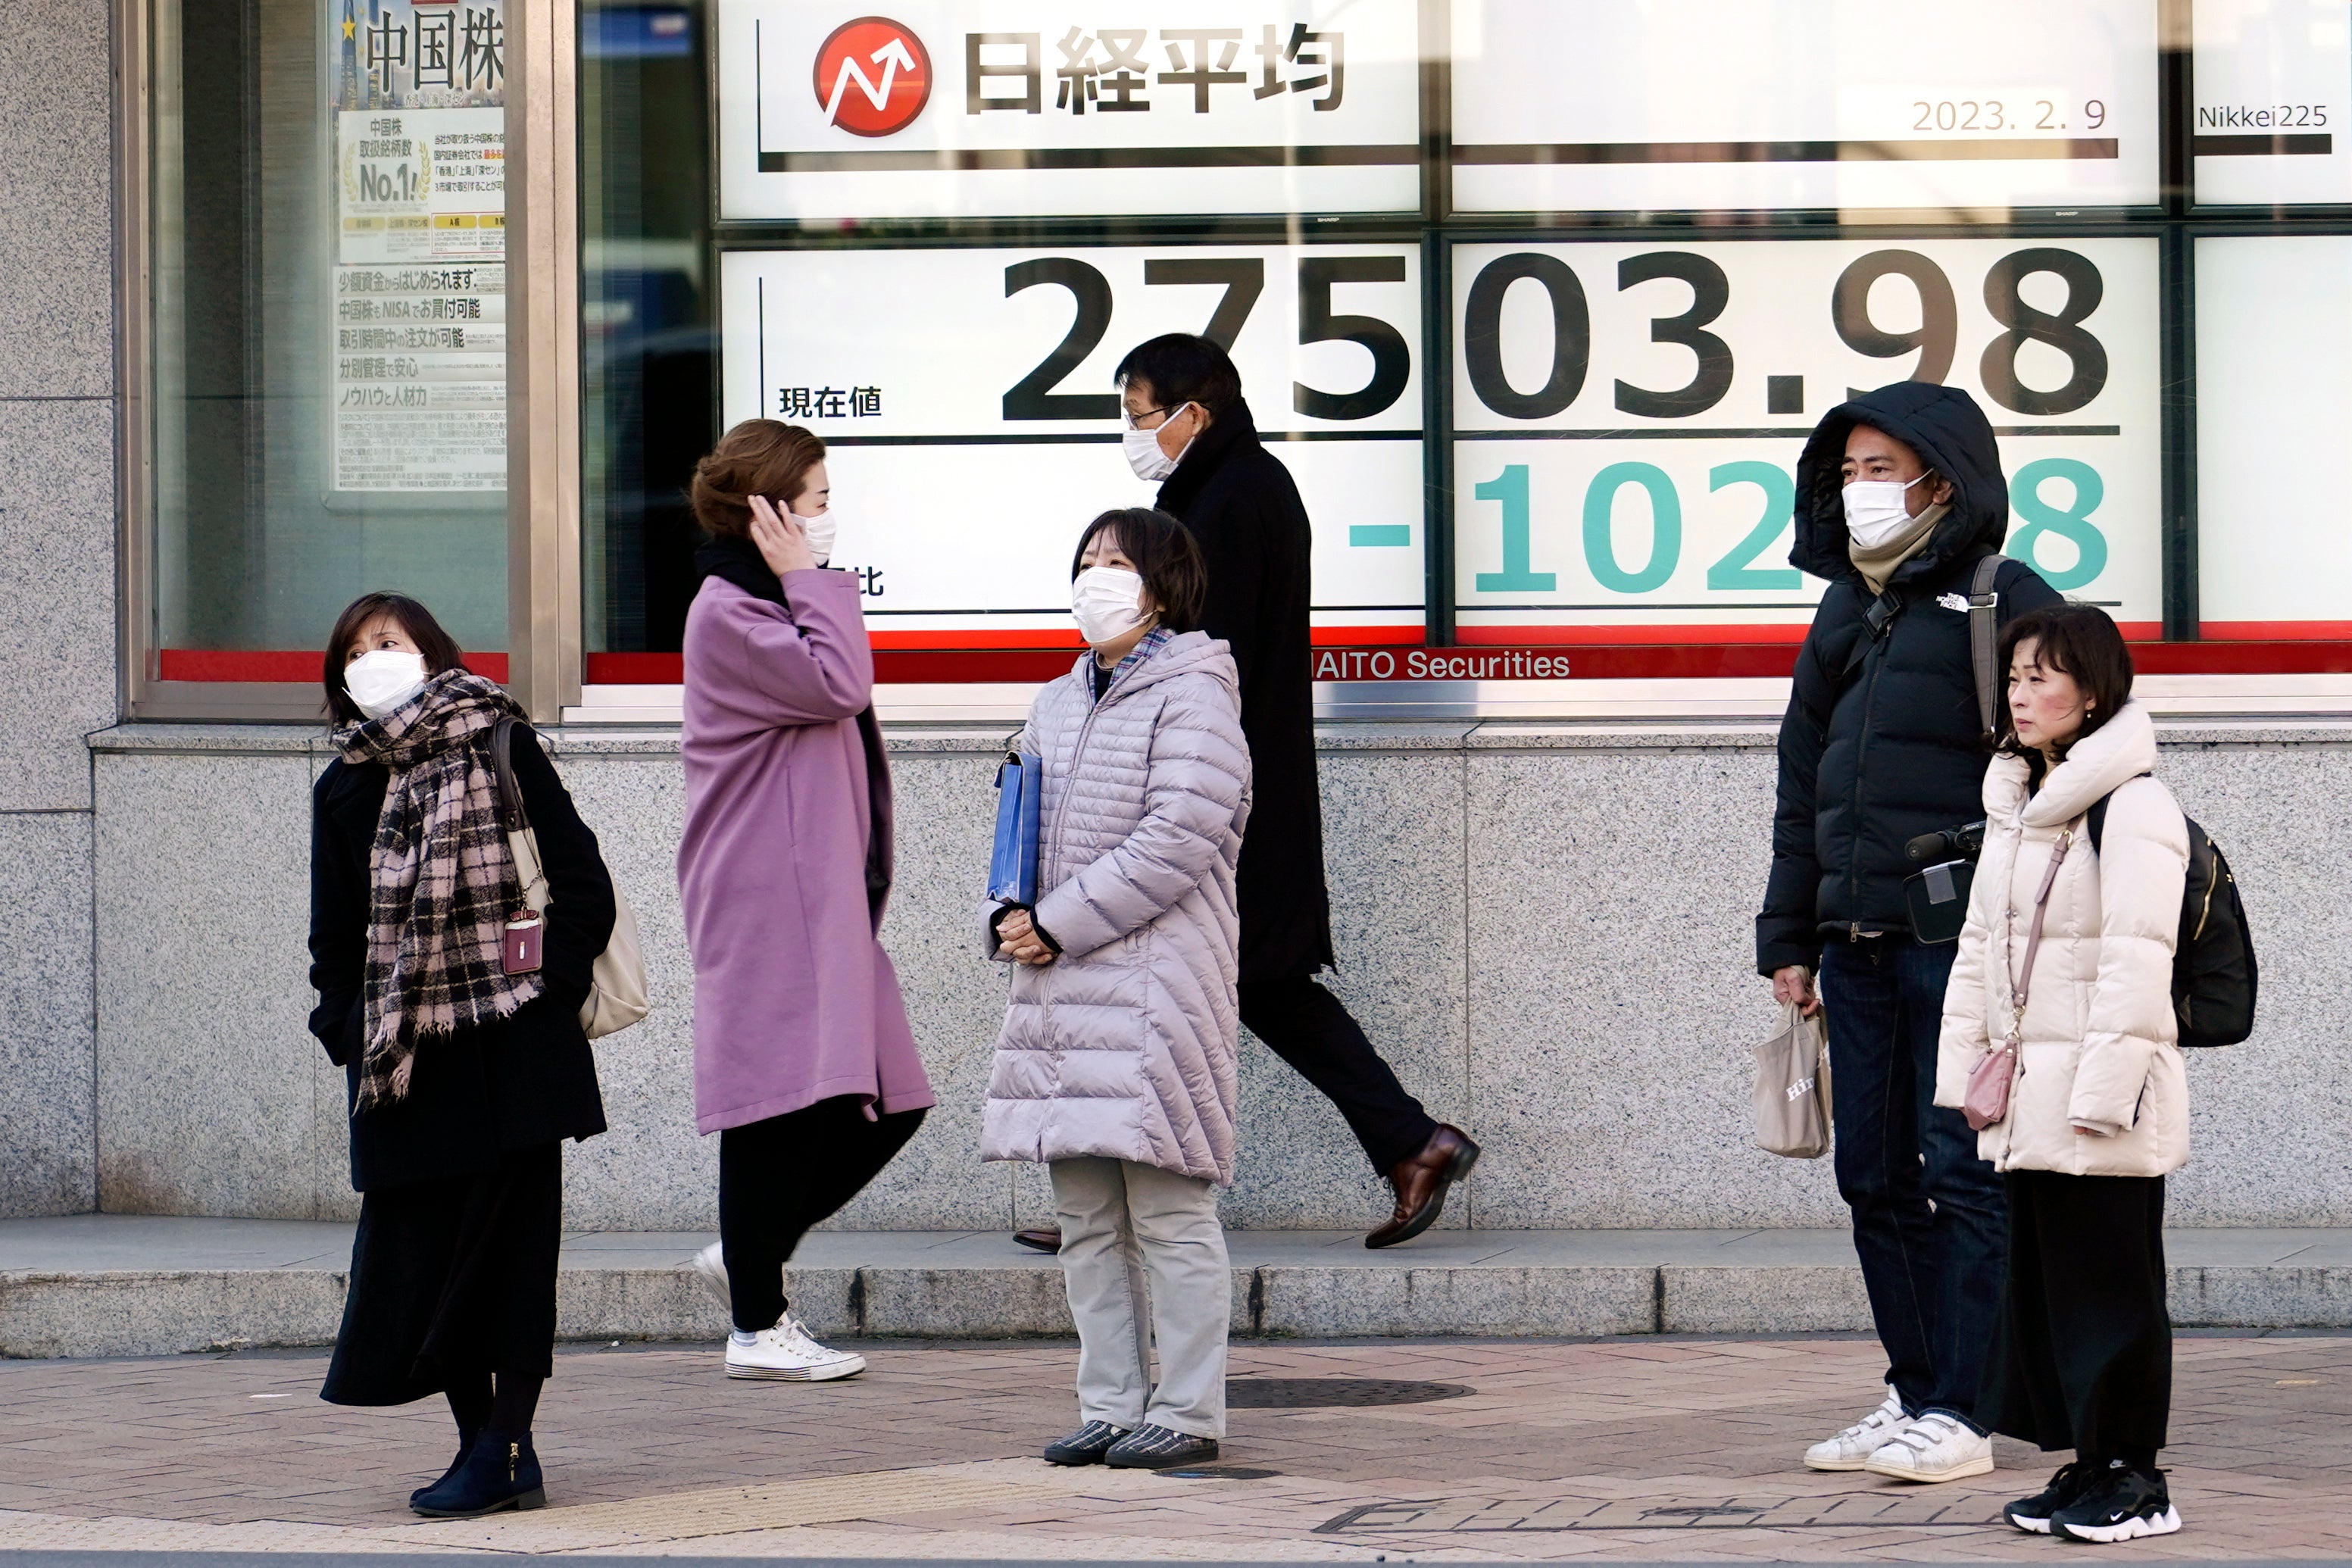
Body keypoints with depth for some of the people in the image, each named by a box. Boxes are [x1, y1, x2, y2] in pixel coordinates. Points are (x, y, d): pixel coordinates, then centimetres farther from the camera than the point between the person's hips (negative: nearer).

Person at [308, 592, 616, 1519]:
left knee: (510, 1240, -4)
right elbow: (335, 933, 15)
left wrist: (551, 987, -9)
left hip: (512, 1055, -4)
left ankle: (503, 1447, -1)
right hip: (404, 1059, 5)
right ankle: (487, 1445, 13)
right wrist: (347, 1030, 3)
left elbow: (582, 882, -1)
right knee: (419, 1243, 4)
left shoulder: (501, 750, 1)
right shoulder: (343, 790, 12)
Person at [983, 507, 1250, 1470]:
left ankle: (1187, 1413, 0)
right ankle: (1111, 1407, 15)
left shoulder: (1192, 697, -6)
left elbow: (1175, 841, -15)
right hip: (1060, 991, 8)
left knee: (1167, 1211, -5)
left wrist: (1057, 925, -15)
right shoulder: (1059, 703, 19)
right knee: (1087, 1217, 9)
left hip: (1156, 983, -8)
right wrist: (1009, 918, 0)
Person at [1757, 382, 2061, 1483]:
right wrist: (1789, 936, 18)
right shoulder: (1846, 610, 16)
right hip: (1856, 943, 7)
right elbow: (1803, 782, 22)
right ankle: (1913, 1393, 18)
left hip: (1960, 946, -7)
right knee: (1876, 1176, 9)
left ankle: (1958, 1412, -1)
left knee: (1963, 1174, -5)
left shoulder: (2008, 606, -6)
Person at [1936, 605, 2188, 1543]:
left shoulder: (2133, 808, -12)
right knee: (2041, 1279, 11)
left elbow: (2138, 963, -17)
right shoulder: (2015, 805, 16)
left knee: (2110, 1283, -3)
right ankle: (2086, 1463, 18)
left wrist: (2103, 1093, -21)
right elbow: (1980, 945, 20)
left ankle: (2133, 1476, 4)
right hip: (2028, 1098, 9)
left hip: (2102, 1099, -9)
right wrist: (1963, 1069, 14)